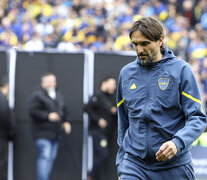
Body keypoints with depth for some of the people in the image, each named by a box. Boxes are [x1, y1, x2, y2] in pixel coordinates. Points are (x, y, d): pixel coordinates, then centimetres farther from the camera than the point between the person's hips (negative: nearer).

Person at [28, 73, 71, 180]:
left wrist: (66, 122, 8)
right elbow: (33, 111, -16)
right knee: (44, 157, -16)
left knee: (51, 158, 10)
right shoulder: (37, 95, -7)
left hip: (55, 134, 8)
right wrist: (48, 116, -22)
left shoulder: (58, 96, 19)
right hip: (43, 134, -8)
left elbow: (64, 110, 26)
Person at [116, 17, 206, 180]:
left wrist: (177, 143, -24)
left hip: (174, 166, -2)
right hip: (134, 165, 2)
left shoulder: (181, 70, -2)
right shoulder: (126, 73, 10)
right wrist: (121, 162, 16)